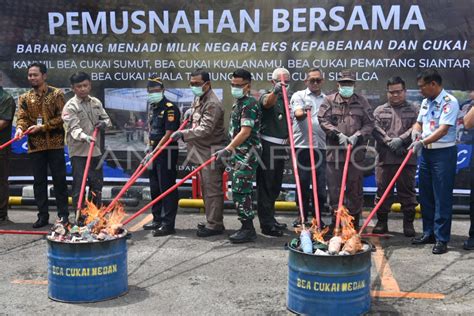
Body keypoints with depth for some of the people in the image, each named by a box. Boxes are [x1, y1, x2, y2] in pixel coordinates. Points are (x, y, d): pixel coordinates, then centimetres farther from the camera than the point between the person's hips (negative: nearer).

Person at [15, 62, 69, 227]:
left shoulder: (57, 94, 0)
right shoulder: (24, 98, 10)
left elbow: (62, 117, -7)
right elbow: (22, 117, 0)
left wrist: (42, 127, -15)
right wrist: (20, 128, -22)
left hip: (55, 144, -3)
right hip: (35, 145, 3)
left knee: (59, 179, 1)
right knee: (39, 181, 7)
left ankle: (63, 214, 10)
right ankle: (43, 215, 15)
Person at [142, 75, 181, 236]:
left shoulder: (170, 108, -14)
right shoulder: (152, 106, 13)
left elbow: (168, 134, -20)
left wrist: (155, 150, -23)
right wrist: (149, 145, 13)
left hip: (167, 151, -9)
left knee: (167, 187, -7)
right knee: (155, 187, 16)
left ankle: (168, 224, -2)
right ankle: (157, 220, 28)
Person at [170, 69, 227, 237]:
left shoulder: (212, 104, -17)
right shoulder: (197, 99, 14)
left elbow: (205, 130, -25)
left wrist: (184, 134, -26)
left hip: (211, 153, -10)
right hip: (202, 152, 10)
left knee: (212, 189, -5)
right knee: (205, 189, 16)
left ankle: (214, 225, 3)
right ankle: (212, 221, 26)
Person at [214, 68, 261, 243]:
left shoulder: (249, 104, -14)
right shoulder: (238, 103, 17)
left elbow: (245, 132, -23)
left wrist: (227, 150, -27)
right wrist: (229, 151, 23)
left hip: (247, 155, -10)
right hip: (239, 154, 10)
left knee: (240, 191, -10)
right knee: (238, 191, 12)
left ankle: (248, 230, -3)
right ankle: (246, 227, 20)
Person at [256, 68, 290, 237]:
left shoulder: (285, 100, 18)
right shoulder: (267, 96, -6)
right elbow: (267, 102, -32)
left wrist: (288, 143, 21)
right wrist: (275, 92, -53)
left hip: (280, 147, 8)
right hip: (268, 146, -8)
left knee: (275, 186, 14)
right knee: (266, 185, -6)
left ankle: (270, 219, 25)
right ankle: (267, 224, -4)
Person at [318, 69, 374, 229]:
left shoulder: (362, 102, 10)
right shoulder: (329, 100, 6)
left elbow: (369, 123, 7)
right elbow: (323, 120, -3)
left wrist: (357, 135, -9)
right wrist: (338, 134, -13)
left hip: (356, 150, 1)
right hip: (334, 150, 0)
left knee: (355, 188, 4)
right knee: (334, 187, 3)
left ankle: (354, 221, 15)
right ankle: (336, 221, 14)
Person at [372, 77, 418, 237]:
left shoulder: (413, 110, 11)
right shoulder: (379, 110, 13)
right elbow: (375, 129, 0)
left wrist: (400, 139, -17)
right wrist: (389, 142, -14)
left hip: (407, 157, -1)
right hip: (385, 157, 1)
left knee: (407, 190, 3)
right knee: (382, 189, 4)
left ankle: (408, 223, 13)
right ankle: (381, 222, 14)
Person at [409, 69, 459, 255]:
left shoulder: (449, 102, -13)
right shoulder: (426, 102, 12)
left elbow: (443, 129, -22)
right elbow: (419, 122, 20)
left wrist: (423, 142, -30)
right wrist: (416, 131, -2)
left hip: (444, 153, -8)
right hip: (426, 153, 8)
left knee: (442, 198, -4)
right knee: (426, 195, 13)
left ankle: (441, 239, 2)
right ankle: (429, 233, 24)